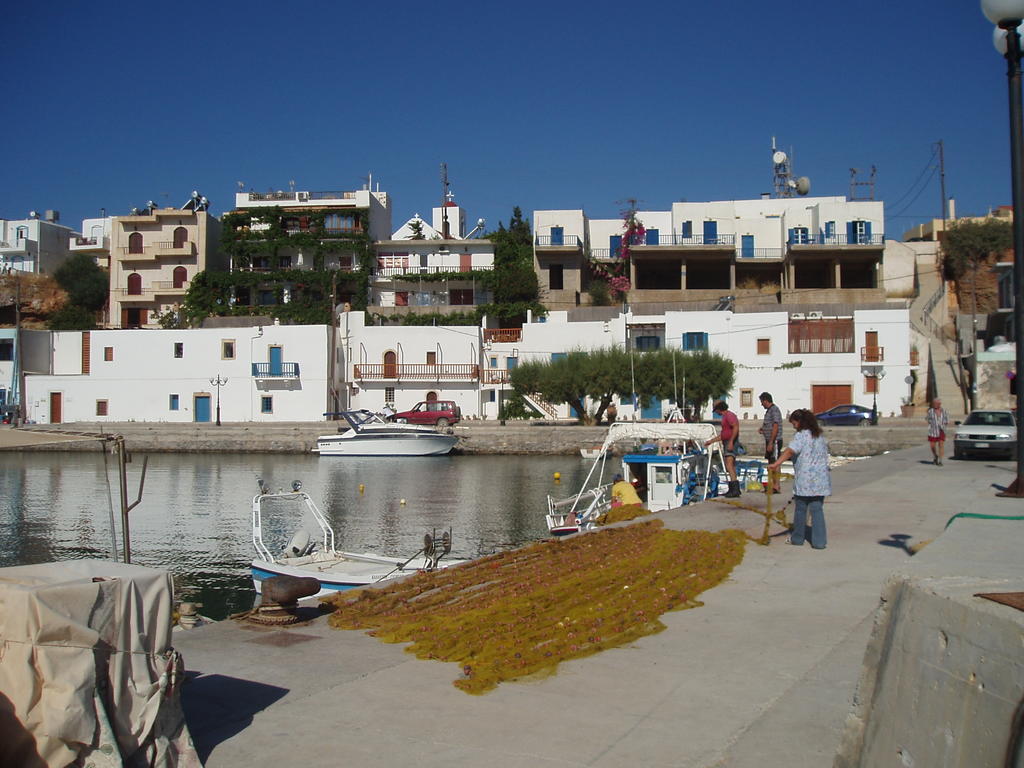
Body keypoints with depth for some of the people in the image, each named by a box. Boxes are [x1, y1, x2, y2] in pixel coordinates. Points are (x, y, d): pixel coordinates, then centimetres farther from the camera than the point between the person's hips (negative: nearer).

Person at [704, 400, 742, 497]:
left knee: (729, 465, -22)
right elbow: (722, 435, 30)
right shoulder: (725, 417, 24)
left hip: (731, 443, -11)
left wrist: (731, 441, -28)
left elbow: (736, 427, -23)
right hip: (727, 443, 11)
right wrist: (710, 441, 31)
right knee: (730, 467, 12)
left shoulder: (729, 415, -9)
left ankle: (736, 488, -31)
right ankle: (731, 490, 15)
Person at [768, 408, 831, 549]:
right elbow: (825, 451, 24)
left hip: (804, 480, -6)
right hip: (821, 479, 6)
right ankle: (819, 541, 2)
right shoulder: (820, 435, 14)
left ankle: (797, 538, 21)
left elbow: (790, 450, -24)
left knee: (800, 509, 9)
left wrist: (776, 463, -33)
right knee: (817, 509, 6)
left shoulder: (801, 435, -10)